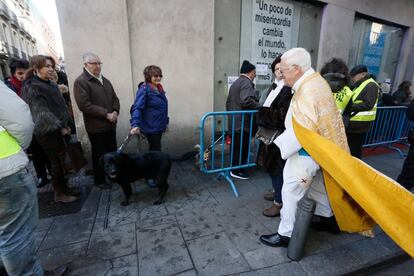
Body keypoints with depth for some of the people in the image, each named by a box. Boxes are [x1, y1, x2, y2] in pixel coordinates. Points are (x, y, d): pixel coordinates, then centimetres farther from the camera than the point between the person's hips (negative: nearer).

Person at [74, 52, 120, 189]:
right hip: (96, 126, -6)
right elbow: (84, 105, -18)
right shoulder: (80, 82, -9)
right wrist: (106, 114, -19)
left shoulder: (105, 80, 14)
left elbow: (114, 98, 14)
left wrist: (115, 111, -6)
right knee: (99, 154, 6)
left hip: (110, 124, 6)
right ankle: (99, 180, 23)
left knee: (112, 151, 14)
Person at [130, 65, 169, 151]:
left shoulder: (159, 88, 10)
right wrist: (135, 125, -35)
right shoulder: (144, 89, -14)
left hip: (159, 127, 8)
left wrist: (165, 122, 21)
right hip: (151, 128, -7)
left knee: (155, 150, 17)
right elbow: (137, 108, -23)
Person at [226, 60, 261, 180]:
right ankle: (237, 170, 10)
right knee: (242, 147, 0)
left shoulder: (235, 83, 20)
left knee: (236, 145, 17)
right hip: (243, 122, -10)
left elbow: (228, 101, 22)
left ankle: (234, 166, 29)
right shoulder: (247, 82, -11)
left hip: (234, 121, 10)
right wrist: (260, 107, -18)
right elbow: (246, 100, -27)